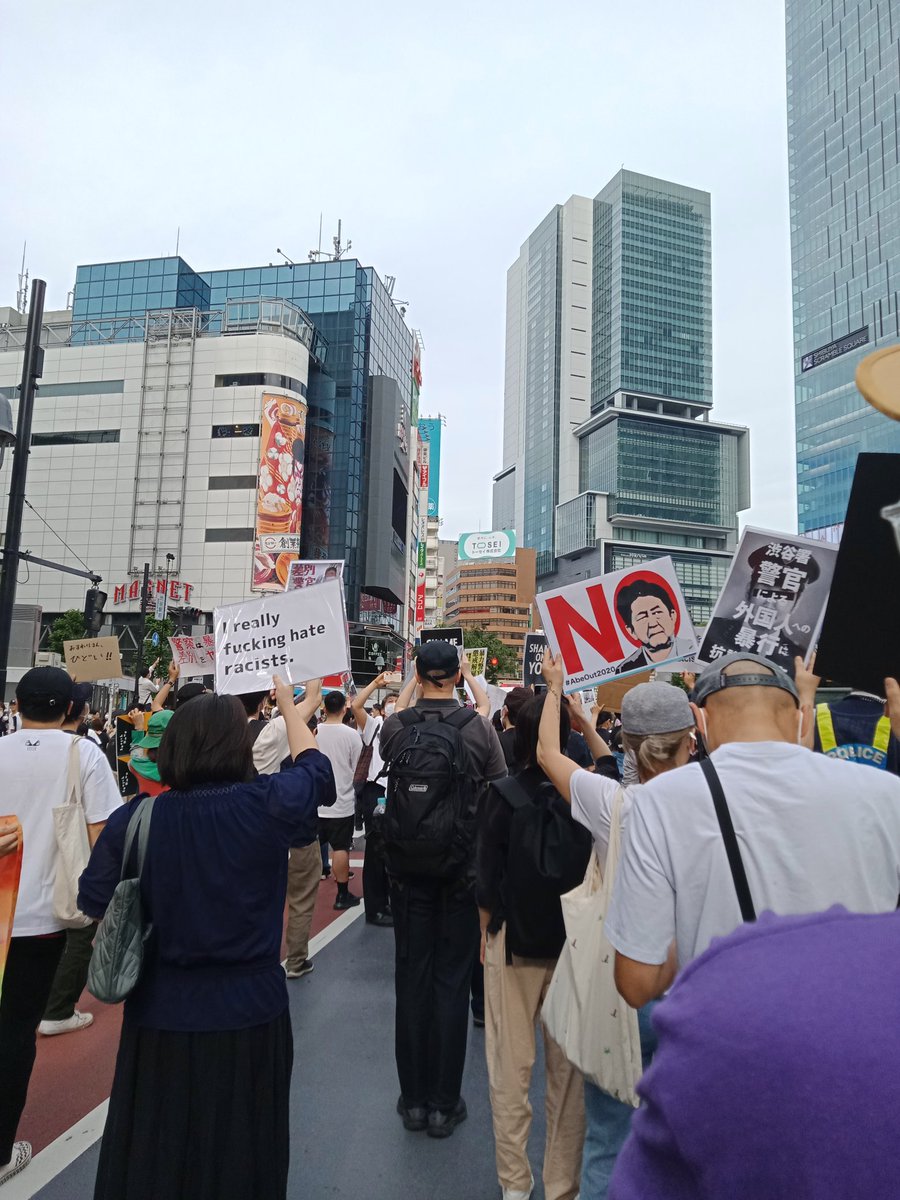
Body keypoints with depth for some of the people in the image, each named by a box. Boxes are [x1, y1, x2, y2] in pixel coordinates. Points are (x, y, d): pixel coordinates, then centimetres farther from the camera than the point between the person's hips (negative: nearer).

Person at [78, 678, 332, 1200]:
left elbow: (94, 903, -2)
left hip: (160, 1011, 2)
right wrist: (288, 702, 12)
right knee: (240, 1149, 22)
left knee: (154, 1149, 24)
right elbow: (315, 766, 0)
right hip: (249, 1009, -1)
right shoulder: (266, 804, -21)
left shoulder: (134, 819, -15)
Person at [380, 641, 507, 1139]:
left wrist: (407, 692, 21)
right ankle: (445, 1104, 21)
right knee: (452, 981, 10)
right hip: (463, 871, -1)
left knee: (411, 979, 13)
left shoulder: (396, 726, -8)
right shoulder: (479, 727, -13)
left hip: (408, 869, 1)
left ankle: (413, 1100, 26)